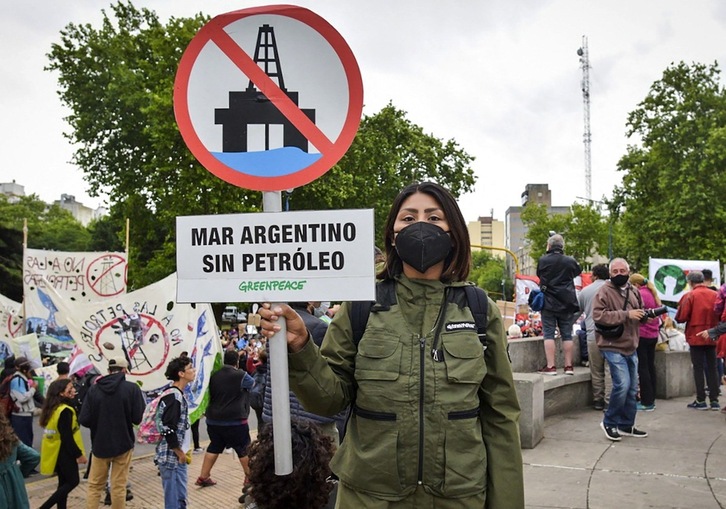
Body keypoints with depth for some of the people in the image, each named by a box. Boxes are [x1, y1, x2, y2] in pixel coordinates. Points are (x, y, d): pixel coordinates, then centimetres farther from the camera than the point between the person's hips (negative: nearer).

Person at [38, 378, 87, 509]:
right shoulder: (65, 411, -22)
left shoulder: (53, 408, 7)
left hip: (56, 451, 9)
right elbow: (67, 437, -23)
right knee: (73, 481, 1)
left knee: (64, 482, 15)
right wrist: (79, 454, -16)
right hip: (64, 452, -9)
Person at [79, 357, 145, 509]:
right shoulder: (132, 388, -12)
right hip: (123, 444, -2)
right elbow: (138, 418, -12)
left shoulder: (94, 389, -6)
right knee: (118, 487, 8)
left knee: (94, 486, 16)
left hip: (99, 444, 2)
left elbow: (84, 420, -8)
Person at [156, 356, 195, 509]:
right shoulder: (174, 397, -20)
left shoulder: (179, 395, 11)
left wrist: (183, 452, 15)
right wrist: (180, 453, -14)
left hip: (177, 456, 9)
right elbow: (168, 430, -24)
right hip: (171, 458, -9)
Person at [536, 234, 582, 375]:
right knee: (567, 335, 8)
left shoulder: (542, 261, -6)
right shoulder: (570, 261, 0)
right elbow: (578, 271, 18)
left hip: (548, 303, -2)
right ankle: (568, 366, 10)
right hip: (566, 303, 2)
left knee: (548, 334, 0)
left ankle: (550, 366, -5)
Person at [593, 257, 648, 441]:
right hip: (613, 346, -8)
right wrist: (626, 315, -25)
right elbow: (598, 315, -23)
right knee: (622, 384, -17)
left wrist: (644, 314, -1)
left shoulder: (634, 292, 11)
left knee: (632, 388, 12)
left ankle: (626, 425, 26)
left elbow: (640, 312, 24)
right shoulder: (604, 292, -11)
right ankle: (609, 422, 1)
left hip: (631, 347, 8)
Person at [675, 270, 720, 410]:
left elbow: (681, 318, -13)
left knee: (698, 368, 4)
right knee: (712, 368, 11)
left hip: (696, 337, -3)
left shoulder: (689, 296, -12)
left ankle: (701, 400, 5)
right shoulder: (715, 295, -1)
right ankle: (714, 400, 12)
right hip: (711, 337, 4)